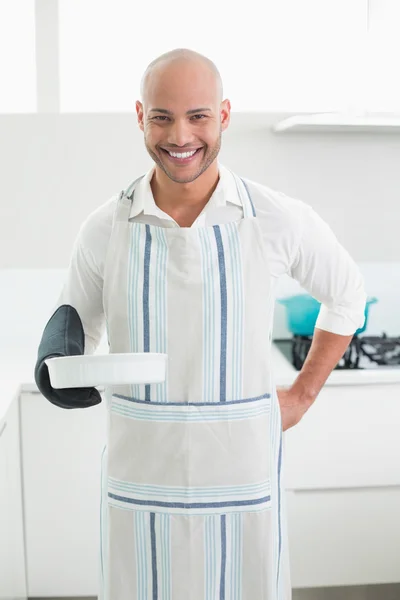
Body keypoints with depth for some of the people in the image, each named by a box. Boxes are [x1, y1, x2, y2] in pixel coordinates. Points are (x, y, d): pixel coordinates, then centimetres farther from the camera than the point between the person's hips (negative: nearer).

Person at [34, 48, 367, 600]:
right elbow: (77, 323, 9)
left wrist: (303, 395, 7)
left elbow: (346, 296, 9)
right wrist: (62, 363, -13)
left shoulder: (281, 219, -8)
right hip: (140, 473, 1)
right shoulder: (105, 228, -5)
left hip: (243, 472, 0)